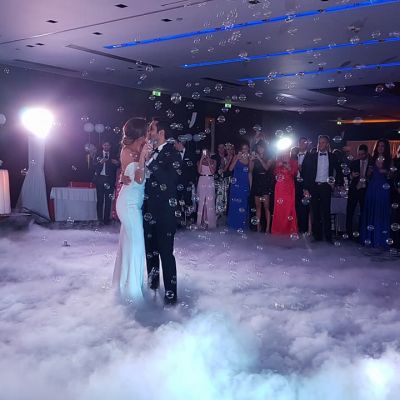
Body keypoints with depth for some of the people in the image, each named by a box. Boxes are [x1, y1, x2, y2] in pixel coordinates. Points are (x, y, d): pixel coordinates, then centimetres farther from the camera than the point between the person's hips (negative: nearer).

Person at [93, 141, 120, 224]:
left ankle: (106, 219, 3)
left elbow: (116, 169, 5)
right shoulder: (98, 156, 11)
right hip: (100, 179, 0)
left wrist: (117, 163, -15)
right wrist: (100, 162, -17)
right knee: (100, 199, -1)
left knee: (108, 200, -1)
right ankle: (100, 218, 3)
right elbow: (94, 168, 0)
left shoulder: (113, 157, 13)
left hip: (109, 180, 0)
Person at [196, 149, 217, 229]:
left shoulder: (213, 161, 8)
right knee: (201, 202, 0)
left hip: (210, 182, 0)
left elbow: (213, 171, -5)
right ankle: (202, 221, 7)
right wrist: (201, 160, -10)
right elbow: (199, 171, -9)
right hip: (202, 182, 0)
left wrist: (208, 161, -9)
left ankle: (210, 222, 0)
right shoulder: (199, 161, 8)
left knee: (210, 202, -5)